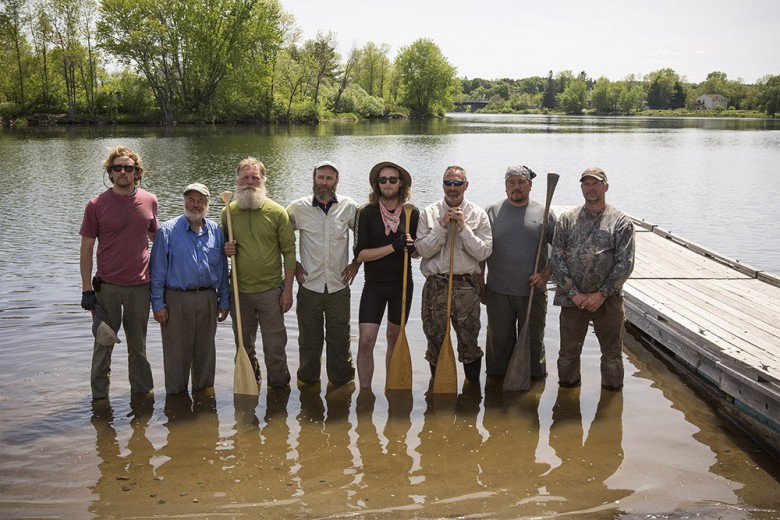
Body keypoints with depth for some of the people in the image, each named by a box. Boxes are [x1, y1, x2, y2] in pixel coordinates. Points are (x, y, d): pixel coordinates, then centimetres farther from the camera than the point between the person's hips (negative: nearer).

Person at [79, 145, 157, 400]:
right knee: (103, 344, 7)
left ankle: (142, 390, 28)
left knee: (138, 345, 14)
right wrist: (87, 289, -6)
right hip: (107, 286, -2)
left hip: (140, 286, 2)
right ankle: (99, 395, 20)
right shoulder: (96, 205, -5)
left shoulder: (149, 201, 1)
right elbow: (86, 248, -2)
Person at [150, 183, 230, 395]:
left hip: (207, 299, 3)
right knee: (176, 353, 3)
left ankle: (204, 389, 26)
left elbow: (222, 269, 12)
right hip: (177, 300, -3)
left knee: (205, 351, 12)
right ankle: (176, 394, 16)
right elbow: (158, 270, -3)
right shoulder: (168, 231, -2)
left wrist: (224, 301, 9)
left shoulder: (216, 231, 8)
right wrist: (158, 303, -7)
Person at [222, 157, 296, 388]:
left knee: (275, 347, 4)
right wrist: (225, 250, -8)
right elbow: (221, 245, 17)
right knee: (244, 346, 15)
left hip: (271, 291, -3)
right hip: (239, 291, 3)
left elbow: (289, 252, -4)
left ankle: (279, 387, 21)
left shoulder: (277, 212, -5)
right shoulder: (227, 212, 2)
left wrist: (287, 290, -8)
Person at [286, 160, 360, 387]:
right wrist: (292, 264, 5)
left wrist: (356, 263, 5)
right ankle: (308, 381, 25)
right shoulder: (298, 207, -1)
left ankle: (342, 381, 22)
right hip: (309, 284, 0)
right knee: (309, 339, 9)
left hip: (339, 285, 0)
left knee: (340, 338, 7)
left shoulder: (349, 207, 0)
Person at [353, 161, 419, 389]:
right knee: (366, 341, -12)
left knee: (394, 338, 16)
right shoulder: (367, 213, -8)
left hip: (402, 285, 2)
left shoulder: (412, 213, -1)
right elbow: (360, 254, -14)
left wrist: (411, 246, -16)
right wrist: (393, 246, -23)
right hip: (374, 285, -2)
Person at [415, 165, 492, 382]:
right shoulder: (429, 213, 1)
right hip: (435, 285, 1)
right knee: (435, 341, 10)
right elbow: (422, 249, -6)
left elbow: (483, 252, -8)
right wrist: (442, 226, -14)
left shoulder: (478, 214, 0)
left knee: (469, 340, 5)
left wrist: (463, 227, -14)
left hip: (466, 285, -1)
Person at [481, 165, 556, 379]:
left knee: (533, 340, 10)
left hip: (533, 292, 0)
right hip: (498, 292, 0)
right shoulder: (491, 212, 2)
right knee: (499, 341, 10)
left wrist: (546, 274, -7)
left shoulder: (544, 213, 2)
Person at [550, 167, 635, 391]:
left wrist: (601, 294, -13)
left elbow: (625, 263, -6)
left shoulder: (621, 221, -1)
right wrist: (573, 293, -10)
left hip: (608, 300, -1)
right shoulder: (566, 219, 4)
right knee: (568, 353, 11)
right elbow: (557, 259, -1)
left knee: (612, 353, 10)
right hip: (572, 299, 1)